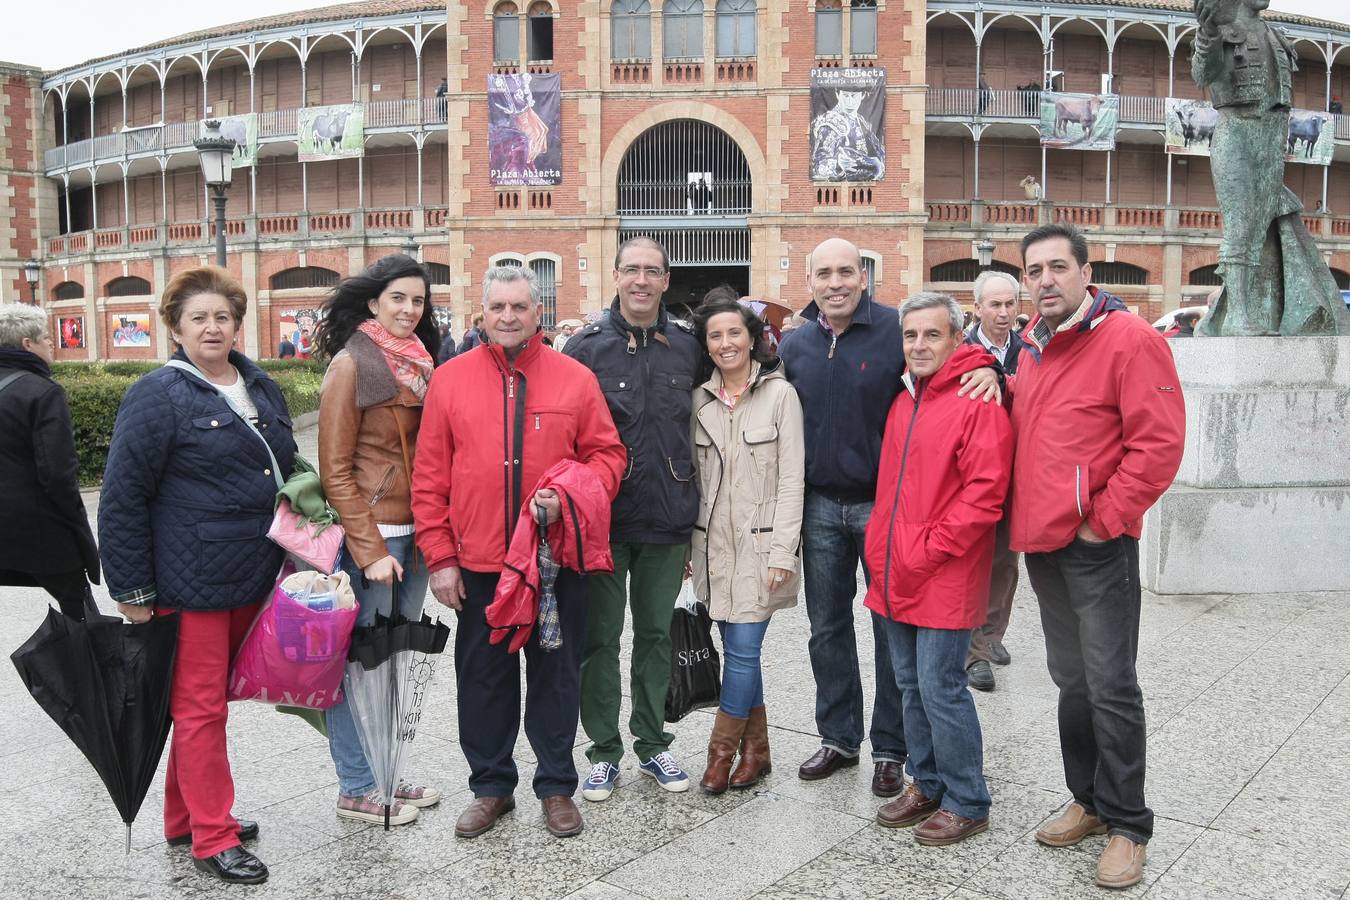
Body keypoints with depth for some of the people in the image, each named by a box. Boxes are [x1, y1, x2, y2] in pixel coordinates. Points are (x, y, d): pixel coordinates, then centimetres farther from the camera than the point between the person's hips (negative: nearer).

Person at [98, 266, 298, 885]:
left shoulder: (263, 390, 11)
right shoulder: (158, 396, -10)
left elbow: (286, 474, 22)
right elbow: (122, 498, -11)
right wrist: (131, 589, -12)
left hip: (253, 579, 7)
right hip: (191, 583, -7)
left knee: (205, 703, 17)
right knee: (200, 707, 3)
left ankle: (185, 817, 31)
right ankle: (213, 838, 14)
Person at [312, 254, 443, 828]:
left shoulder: (419, 364, 12)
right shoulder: (351, 365, -9)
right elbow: (336, 470, -12)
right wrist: (370, 551, -15)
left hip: (414, 534, 7)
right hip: (369, 537, -7)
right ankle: (355, 789, 15)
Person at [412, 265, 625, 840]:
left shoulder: (575, 379, 0)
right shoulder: (450, 380, 1)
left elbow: (608, 455, 4)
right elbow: (429, 478, 1)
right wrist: (439, 557, -3)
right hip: (478, 563, 1)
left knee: (556, 675, 11)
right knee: (483, 678, 12)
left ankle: (556, 786, 28)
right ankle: (491, 786, 30)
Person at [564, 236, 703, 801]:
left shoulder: (688, 347, 4)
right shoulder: (586, 346, -4)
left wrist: (694, 509, 10)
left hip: (668, 520, 2)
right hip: (604, 520, -2)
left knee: (656, 633, 14)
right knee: (600, 637, 8)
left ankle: (653, 743, 29)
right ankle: (604, 750, 22)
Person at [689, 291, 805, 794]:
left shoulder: (779, 393, -4)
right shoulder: (700, 398, 8)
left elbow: (791, 479, -7)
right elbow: (694, 475, 11)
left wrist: (782, 552, -13)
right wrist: (687, 544, 8)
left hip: (760, 542, -4)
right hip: (713, 542, 4)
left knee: (742, 648, -5)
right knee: (739, 647, 9)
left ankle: (722, 749, 13)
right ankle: (755, 749, 23)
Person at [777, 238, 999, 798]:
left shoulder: (898, 329, -8)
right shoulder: (793, 346, 6)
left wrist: (987, 369, -21)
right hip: (820, 505, 4)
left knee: (891, 628, 6)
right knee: (827, 627, 13)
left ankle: (890, 750, 21)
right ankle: (838, 739, 29)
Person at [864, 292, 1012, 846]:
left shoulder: (977, 400, -12)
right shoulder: (904, 399, 13)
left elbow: (985, 491, -19)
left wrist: (931, 550, -17)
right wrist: (883, 544, 12)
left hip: (944, 577, -8)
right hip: (895, 573, 8)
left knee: (940, 688, -2)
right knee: (912, 685, 16)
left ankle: (966, 803, 15)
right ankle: (926, 785, 31)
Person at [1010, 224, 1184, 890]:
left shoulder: (1129, 339, -11)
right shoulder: (1033, 345, 12)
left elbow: (1159, 442, -17)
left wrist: (1105, 520, -15)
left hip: (1098, 545, -7)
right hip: (1041, 541, 7)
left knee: (1110, 686, -1)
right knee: (1071, 679, 17)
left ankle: (1127, 824, 14)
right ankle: (1089, 800, 31)